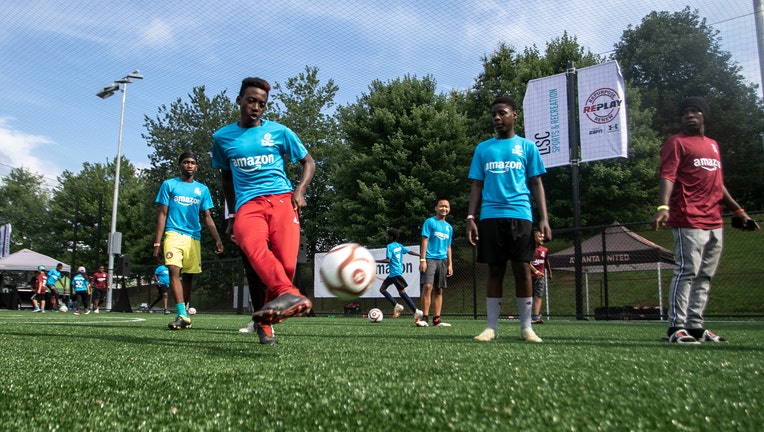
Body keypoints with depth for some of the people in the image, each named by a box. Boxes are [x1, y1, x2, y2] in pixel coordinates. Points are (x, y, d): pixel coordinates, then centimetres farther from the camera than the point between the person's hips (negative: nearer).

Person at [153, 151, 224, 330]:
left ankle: (183, 314, 17)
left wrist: (217, 239, 3)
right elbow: (162, 214, 5)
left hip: (194, 237, 3)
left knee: (188, 275, 5)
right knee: (174, 270, -20)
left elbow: (207, 217, 16)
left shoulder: (202, 189, 15)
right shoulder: (169, 185, 8)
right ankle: (182, 315, -27)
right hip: (174, 233, -3)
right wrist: (157, 243, -2)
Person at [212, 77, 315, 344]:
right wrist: (231, 216, 25)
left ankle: (265, 322, 3)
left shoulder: (279, 131, 12)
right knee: (255, 247, -35)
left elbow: (308, 162, 18)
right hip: (247, 204, 1)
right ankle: (289, 294, -56)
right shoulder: (222, 137, 18)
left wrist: (300, 191, 0)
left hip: (281, 199, 0)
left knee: (286, 263, -18)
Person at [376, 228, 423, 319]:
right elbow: (410, 252, 10)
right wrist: (421, 255, 15)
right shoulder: (399, 246, 12)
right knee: (382, 289, 13)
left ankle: (416, 311, -7)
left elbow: (388, 260, -20)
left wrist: (375, 261, -14)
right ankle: (396, 305, 10)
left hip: (395, 273, -9)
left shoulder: (390, 246, -12)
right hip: (392, 274, 9)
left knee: (402, 292, -7)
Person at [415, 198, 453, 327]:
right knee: (427, 286, -17)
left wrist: (450, 264, 15)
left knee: (439, 290, 5)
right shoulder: (430, 222, 1)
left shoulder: (449, 227, 17)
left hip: (442, 260, 6)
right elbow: (425, 241, -5)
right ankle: (424, 318, -11)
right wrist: (422, 260, -12)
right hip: (430, 258, -6)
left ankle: (436, 319, 9)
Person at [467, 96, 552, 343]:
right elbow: (477, 185, 13)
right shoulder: (483, 148, 15)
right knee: (495, 270, 3)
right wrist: (471, 218, 1)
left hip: (520, 215, -1)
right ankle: (491, 327, 7)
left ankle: (526, 327, 6)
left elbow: (536, 184, 9)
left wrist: (544, 218, -2)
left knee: (522, 269, -2)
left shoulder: (527, 146, 12)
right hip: (490, 217, 1)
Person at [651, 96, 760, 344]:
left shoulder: (713, 145, 23)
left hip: (714, 223, 8)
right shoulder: (676, 143, -1)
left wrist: (738, 211, 27)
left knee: (705, 277, 8)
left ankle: (695, 326, 14)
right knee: (686, 272, -11)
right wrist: (663, 207, -31)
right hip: (689, 222, -8)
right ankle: (676, 327, -8)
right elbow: (667, 177, -16)